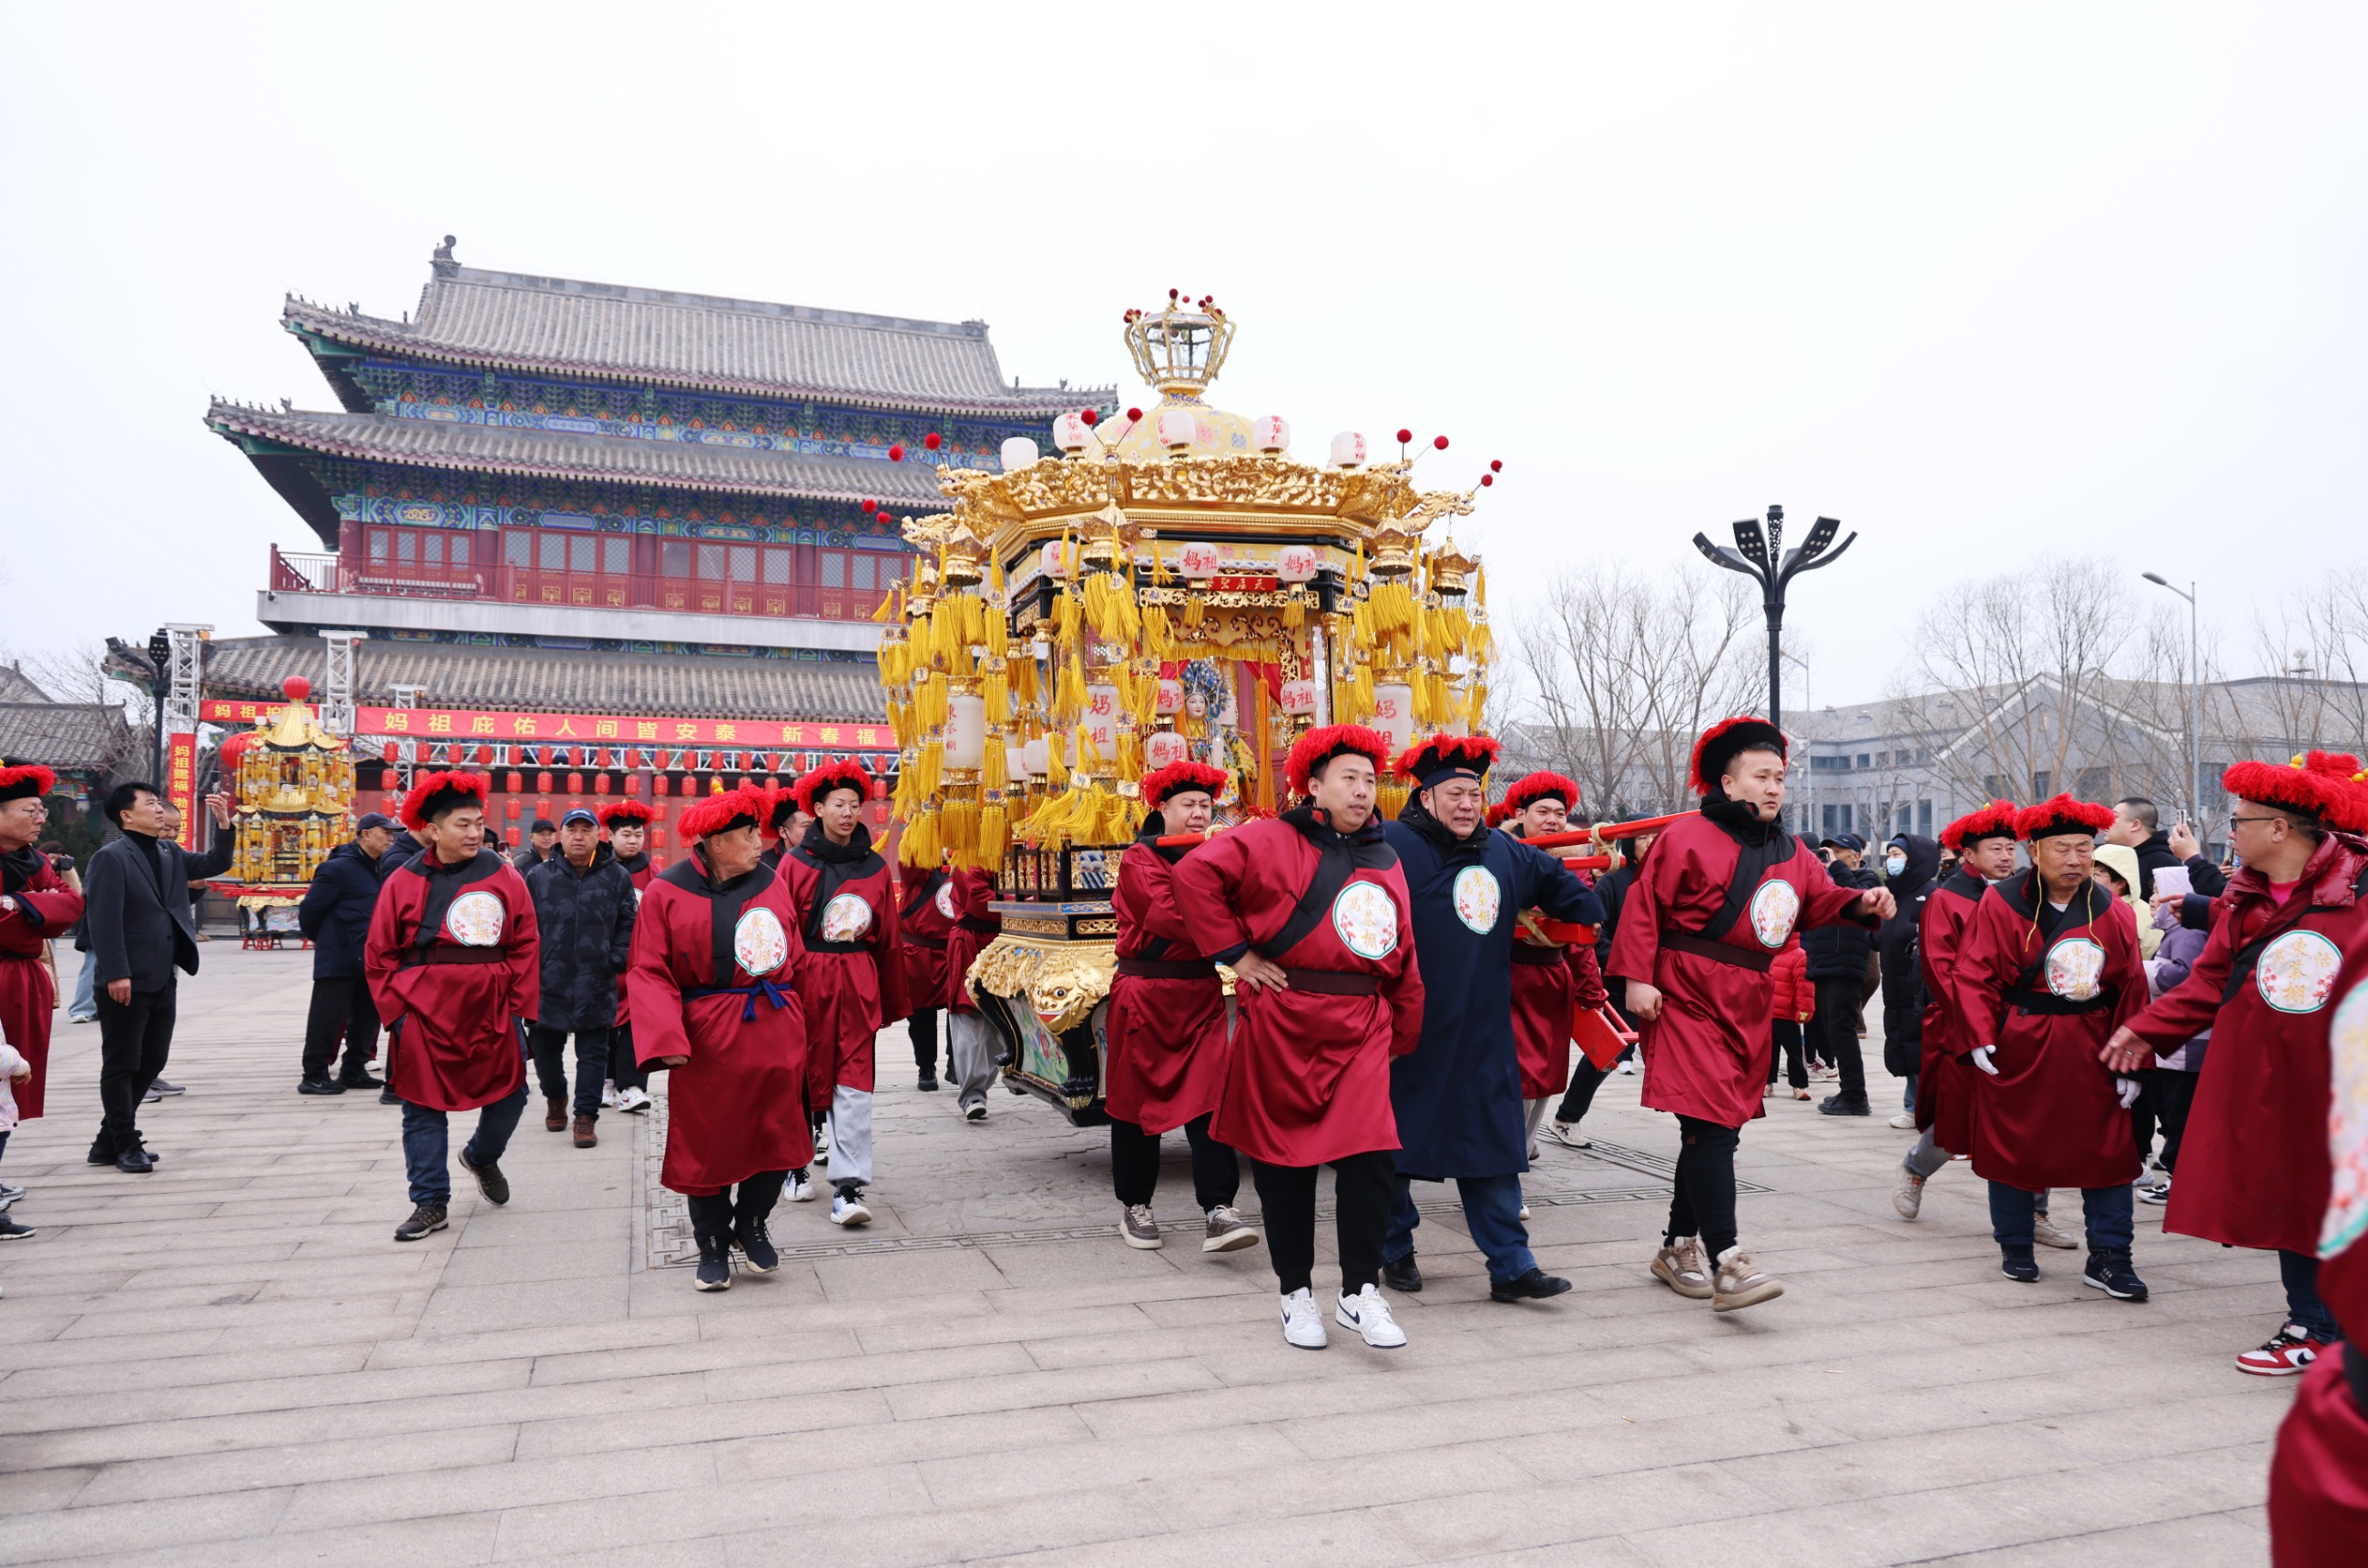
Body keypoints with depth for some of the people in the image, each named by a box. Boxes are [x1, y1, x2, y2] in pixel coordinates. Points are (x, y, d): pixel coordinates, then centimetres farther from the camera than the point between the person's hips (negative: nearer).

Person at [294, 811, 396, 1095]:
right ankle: (314, 1076, 7)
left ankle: (354, 1070, 24)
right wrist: (320, 940, 3)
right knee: (326, 1018, -2)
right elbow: (309, 909, -11)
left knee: (366, 1016, 13)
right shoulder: (338, 868, -13)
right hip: (338, 959, -8)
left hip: (368, 960, 8)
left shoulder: (381, 867, 10)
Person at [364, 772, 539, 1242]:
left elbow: (526, 945, 0)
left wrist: (520, 1006, -4)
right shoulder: (404, 881, -1)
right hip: (424, 1013, -1)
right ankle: (430, 1203, 15)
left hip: (490, 1011, 1)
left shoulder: (504, 876, -1)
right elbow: (380, 955, 3)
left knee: (509, 1094, 8)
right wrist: (396, 1011, -3)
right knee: (423, 1108, 4)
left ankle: (482, 1156, 39)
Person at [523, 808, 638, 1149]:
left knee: (593, 1053, 2)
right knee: (545, 1048, 14)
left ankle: (586, 1116, 11)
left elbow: (628, 925, 4)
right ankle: (555, 1099, 40)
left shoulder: (617, 877, 2)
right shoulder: (538, 876, 3)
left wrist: (617, 960, -6)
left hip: (596, 986, -1)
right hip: (548, 982, 1)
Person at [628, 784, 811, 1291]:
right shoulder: (668, 892, -5)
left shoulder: (772, 883, 6)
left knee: (775, 1134, 8)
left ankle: (752, 1223, 32)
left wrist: (799, 1021, 6)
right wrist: (665, 1038, -18)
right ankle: (712, 1244, 27)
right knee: (708, 1143, 8)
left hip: (776, 1034, 3)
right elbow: (650, 972, -7)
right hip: (708, 1039, -3)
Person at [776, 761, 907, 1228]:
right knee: (804, 1074, 10)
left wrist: (893, 1003, 12)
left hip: (858, 982, 1)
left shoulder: (875, 868, 7)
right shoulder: (795, 863, 0)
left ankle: (848, 1186, -6)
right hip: (806, 980, -1)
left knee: (854, 1082, -5)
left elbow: (887, 939, 10)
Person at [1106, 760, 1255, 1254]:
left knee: (1211, 1096, -6)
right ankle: (1133, 1206, 22)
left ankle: (1218, 1212, -8)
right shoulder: (1140, 858, -5)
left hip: (1201, 993, 4)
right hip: (1145, 994, -4)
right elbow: (1169, 916, -20)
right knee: (1138, 1097, 7)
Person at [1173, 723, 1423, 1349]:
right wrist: (1236, 954, -12)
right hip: (1282, 1022, -4)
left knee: (1369, 1154, -7)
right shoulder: (1272, 840, -4)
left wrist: (1406, 1035, 15)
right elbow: (1196, 875, -14)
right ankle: (1296, 1292, 21)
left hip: (1362, 1025, 4)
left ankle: (1360, 1292, 6)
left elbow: (1403, 957, 17)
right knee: (1284, 1158, 6)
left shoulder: (1385, 859, 14)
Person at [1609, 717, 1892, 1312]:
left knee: (1715, 1130, 13)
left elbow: (1819, 898, 8)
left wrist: (1861, 903, -13)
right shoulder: (1687, 837, -7)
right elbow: (1644, 907, -10)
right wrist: (1637, 978, -17)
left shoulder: (1791, 852, 15)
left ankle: (1678, 1248, 25)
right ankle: (1725, 1262, -15)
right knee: (1709, 1126, -14)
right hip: (1686, 999, -7)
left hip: (1748, 1006, 8)